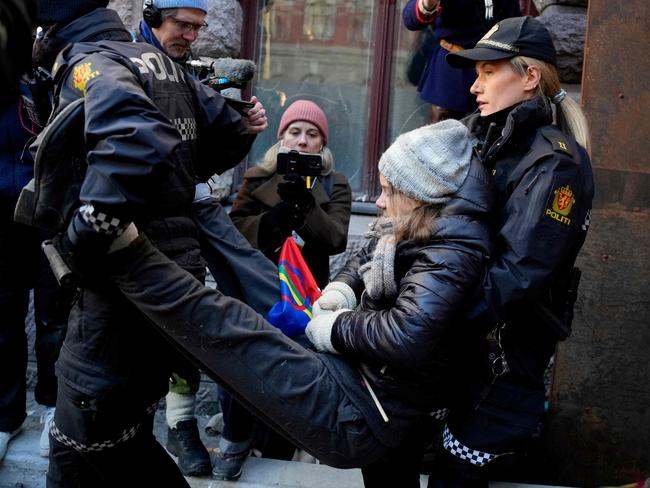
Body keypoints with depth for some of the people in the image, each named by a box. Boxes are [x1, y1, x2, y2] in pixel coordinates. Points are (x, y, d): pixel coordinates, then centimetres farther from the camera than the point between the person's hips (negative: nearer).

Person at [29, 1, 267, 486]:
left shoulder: (90, 64, -12)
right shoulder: (158, 62, 14)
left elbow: (137, 142, -32)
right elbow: (231, 131, 19)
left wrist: (81, 238, -26)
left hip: (124, 287, -9)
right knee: (123, 441, 23)